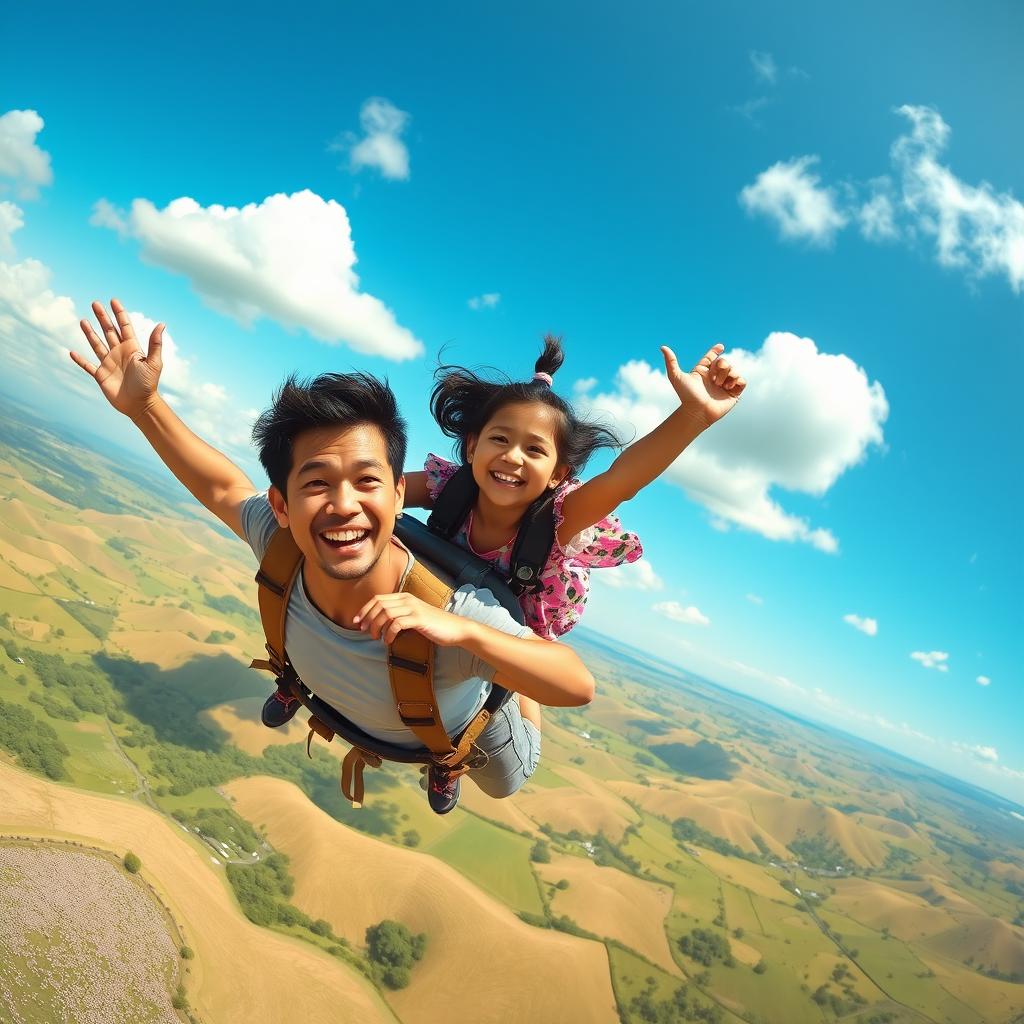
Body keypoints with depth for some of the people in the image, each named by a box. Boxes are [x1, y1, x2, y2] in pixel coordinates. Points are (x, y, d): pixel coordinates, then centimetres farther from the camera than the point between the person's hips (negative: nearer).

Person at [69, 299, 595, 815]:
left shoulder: (453, 611, -51)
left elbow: (580, 687, -49)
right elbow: (224, 487, -18)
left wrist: (462, 631, -64)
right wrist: (143, 403, -24)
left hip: (468, 725, -2)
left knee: (505, 786, 32)